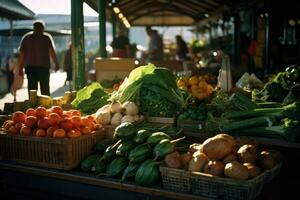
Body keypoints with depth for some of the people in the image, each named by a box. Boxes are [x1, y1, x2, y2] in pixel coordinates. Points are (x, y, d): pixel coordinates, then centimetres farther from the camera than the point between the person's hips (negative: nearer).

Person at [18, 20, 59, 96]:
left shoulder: (26, 37, 11)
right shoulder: (47, 37, 4)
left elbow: (21, 53, 5)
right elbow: (52, 51, -10)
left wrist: (20, 68, 7)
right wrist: (56, 64, -9)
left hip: (30, 67, 2)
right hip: (43, 67, -2)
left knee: (32, 89, 3)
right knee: (45, 89, 7)